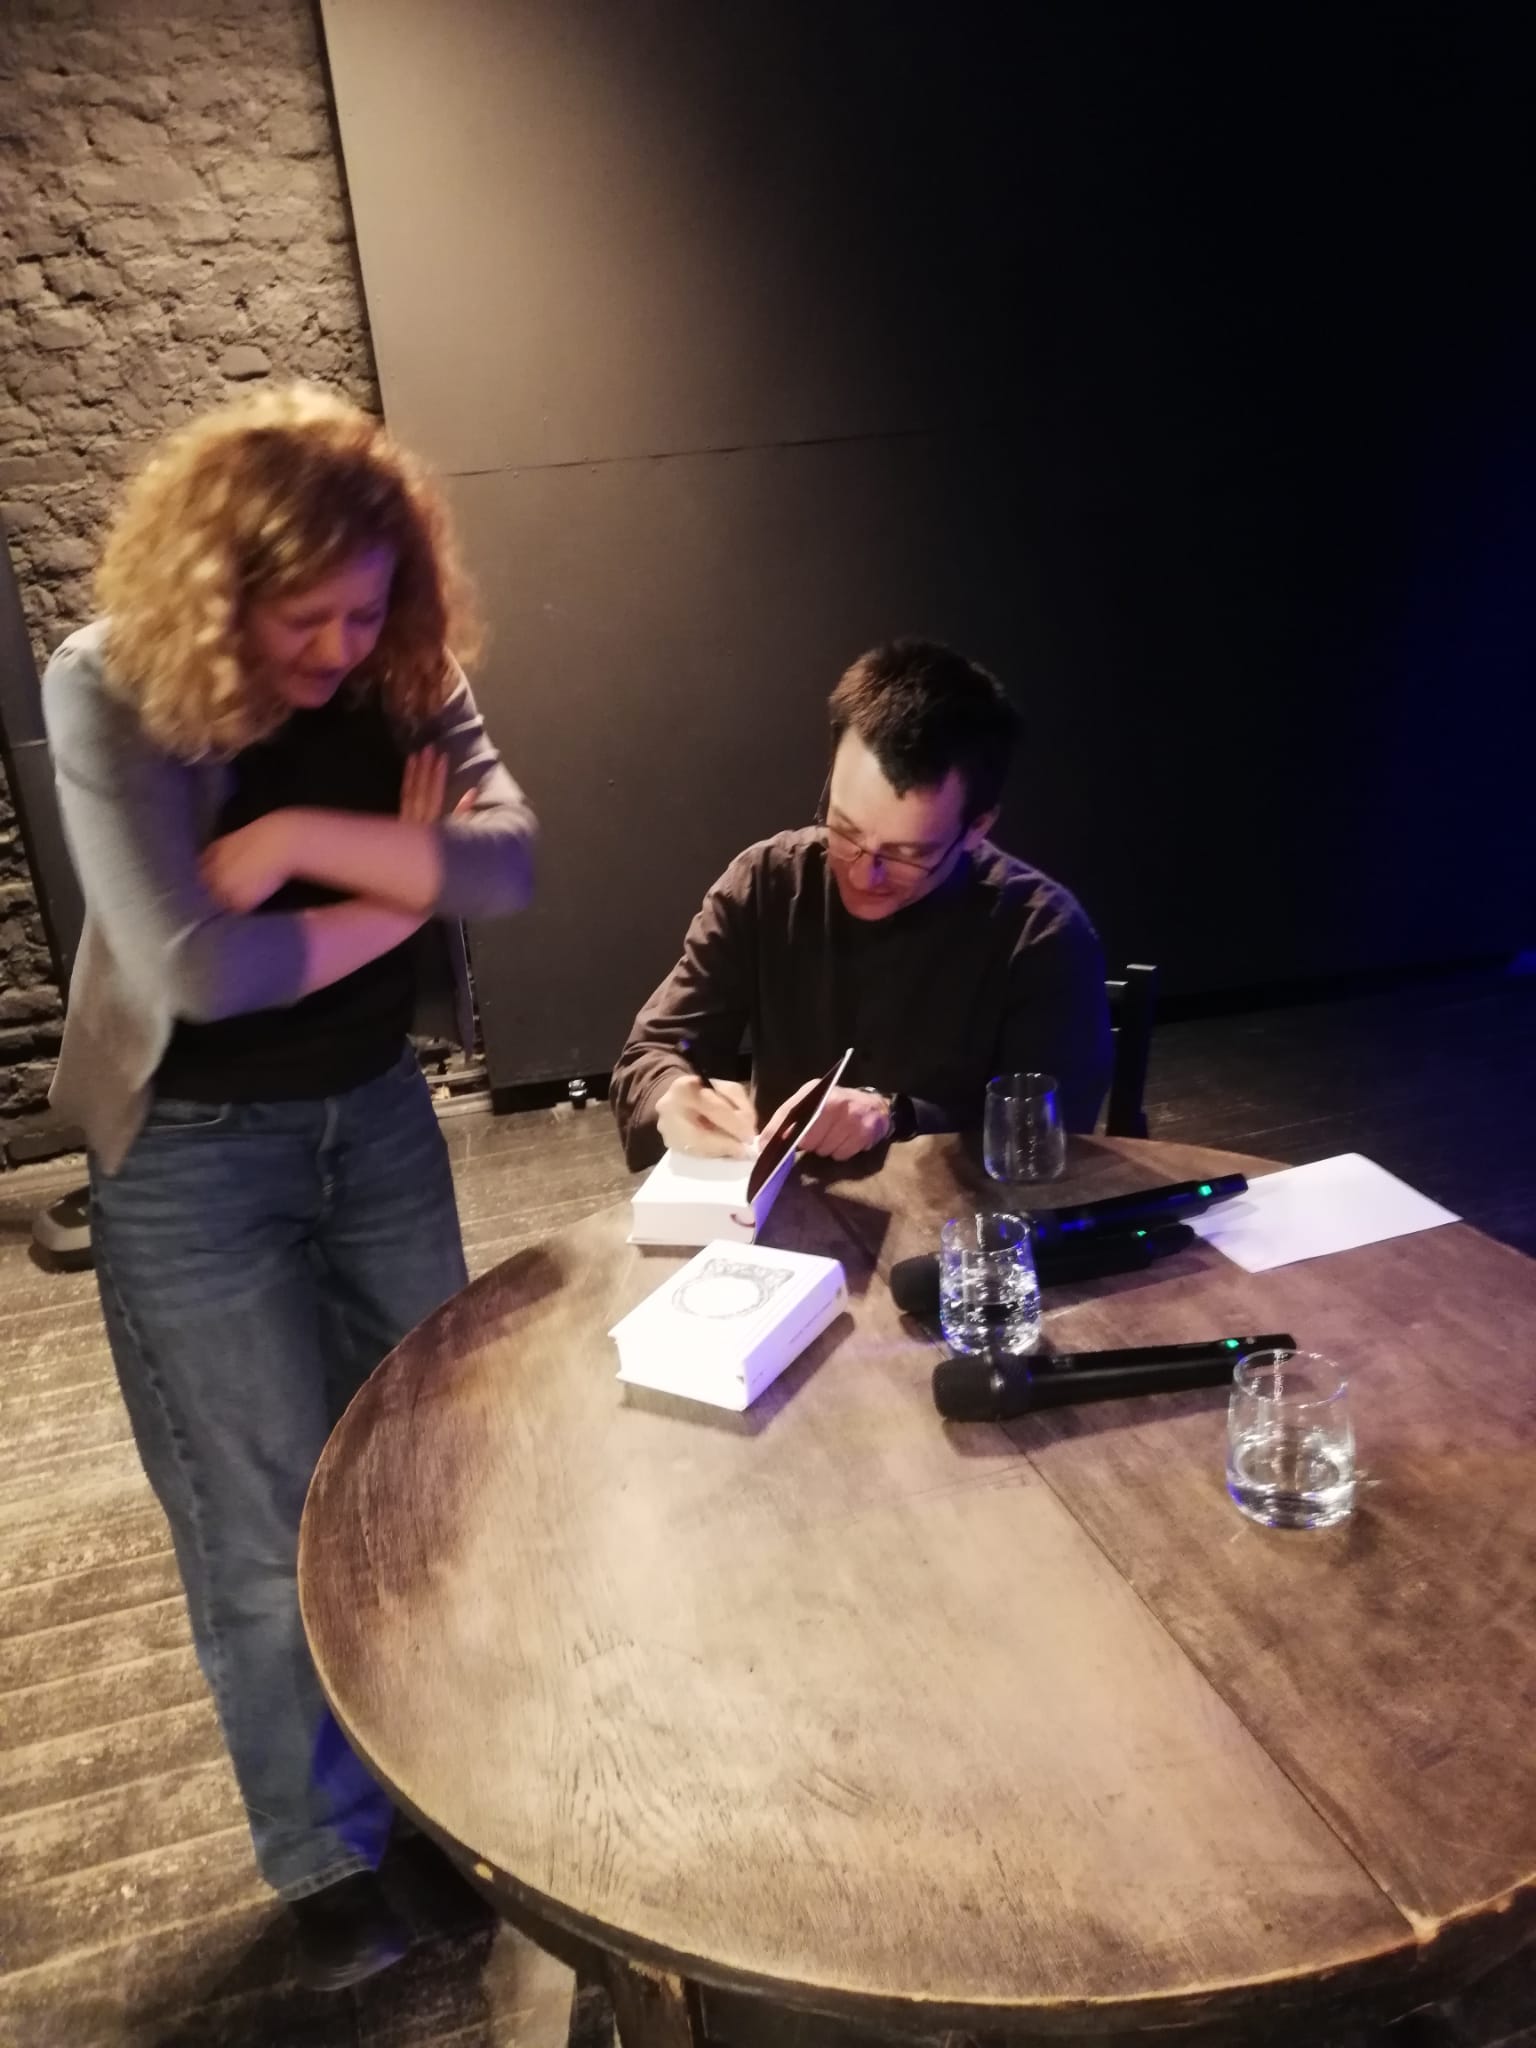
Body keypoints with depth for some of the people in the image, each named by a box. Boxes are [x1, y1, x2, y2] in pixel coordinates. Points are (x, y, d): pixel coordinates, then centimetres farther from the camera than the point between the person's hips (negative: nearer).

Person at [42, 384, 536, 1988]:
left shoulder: (406, 673, -3)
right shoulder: (109, 692, -16)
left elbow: (509, 863, -16)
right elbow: (189, 967, -25)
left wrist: (299, 838, -25)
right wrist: (396, 891, -15)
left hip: (379, 1111, 5)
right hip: (192, 1153, -4)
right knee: (269, 1525, 6)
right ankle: (327, 1856, 31)